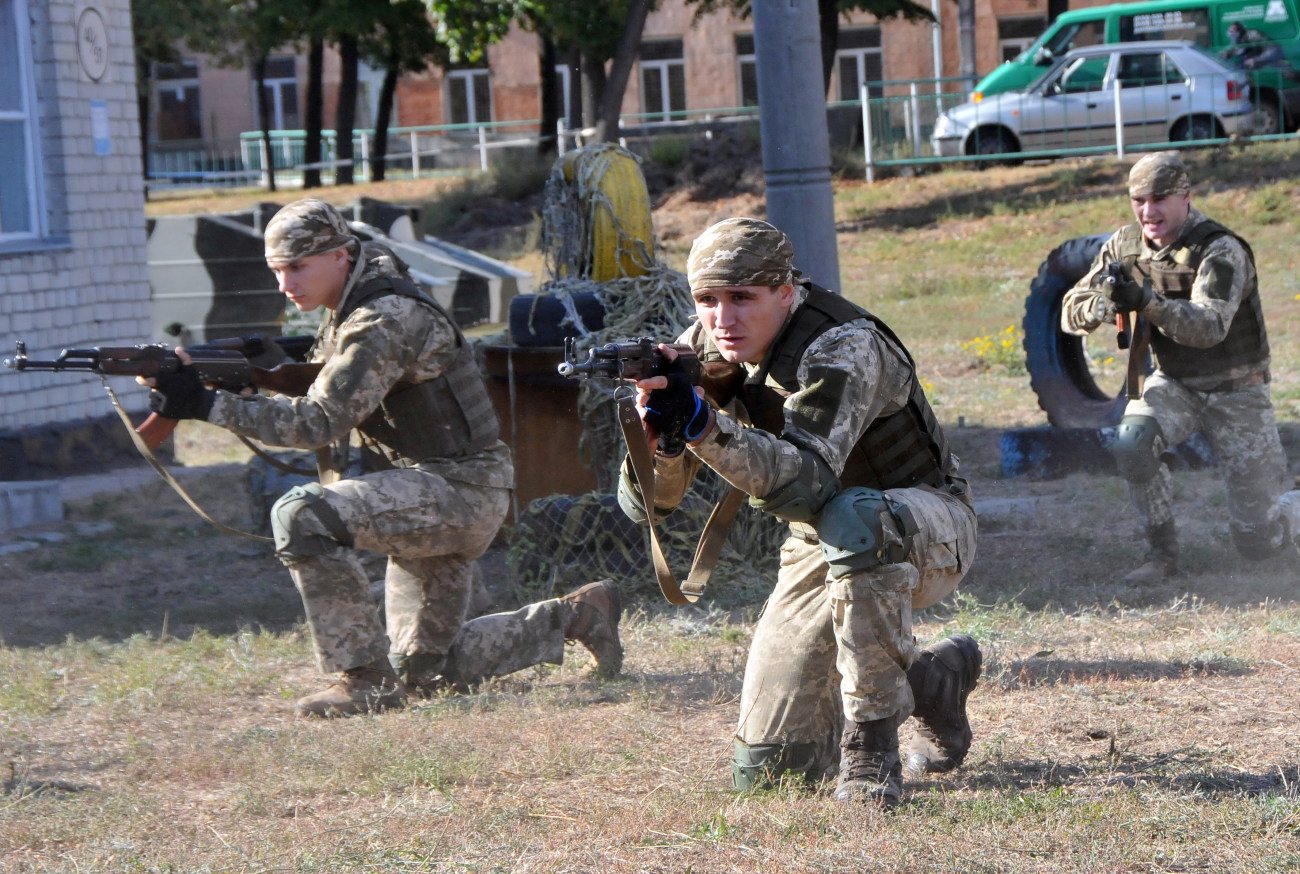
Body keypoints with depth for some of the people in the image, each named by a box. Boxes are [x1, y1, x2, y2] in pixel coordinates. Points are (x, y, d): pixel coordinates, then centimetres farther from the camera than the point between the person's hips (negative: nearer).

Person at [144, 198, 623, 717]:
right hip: (431, 497, 10)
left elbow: (322, 421, -27)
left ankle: (366, 679, -20)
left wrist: (209, 406, -28)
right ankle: (574, 617, 28)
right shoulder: (349, 313, 10)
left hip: (462, 491, -10)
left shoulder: (384, 321, -21)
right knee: (423, 672, 16)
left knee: (302, 516, -28)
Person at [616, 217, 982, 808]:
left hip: (929, 530, -6)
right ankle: (936, 682, 24)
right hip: (825, 549, 7)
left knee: (853, 520, -43)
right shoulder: (704, 352, -8)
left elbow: (806, 483, -42)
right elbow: (646, 504, -12)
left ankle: (871, 754, -29)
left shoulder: (843, 347, -28)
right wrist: (661, 435, -34)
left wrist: (703, 425, -53)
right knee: (766, 769, -1)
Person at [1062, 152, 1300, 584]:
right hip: (1174, 384, 4)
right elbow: (1071, 311, -7)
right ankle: (1161, 553, -11)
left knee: (1258, 541, -4)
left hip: (1235, 392, -4)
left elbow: (1209, 327, -36)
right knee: (1131, 443, -30)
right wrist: (1101, 306, -31)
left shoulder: (1221, 251, -23)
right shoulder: (1125, 246, -5)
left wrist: (1148, 303, -52)